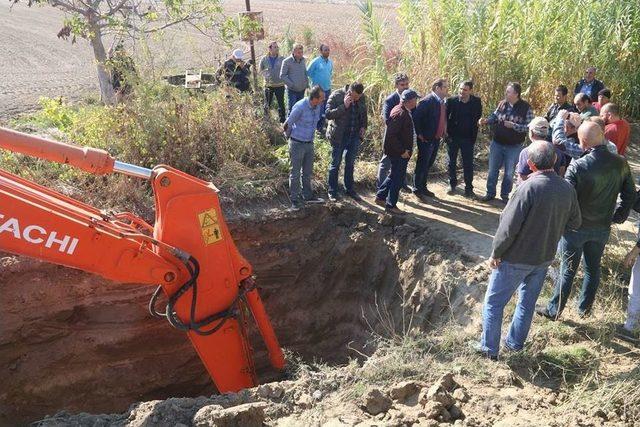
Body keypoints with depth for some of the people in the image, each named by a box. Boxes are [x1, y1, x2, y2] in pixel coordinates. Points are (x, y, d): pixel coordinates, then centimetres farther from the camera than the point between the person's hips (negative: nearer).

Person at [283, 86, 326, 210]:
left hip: (309, 143, 7)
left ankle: (307, 195, 32)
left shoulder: (318, 106, -3)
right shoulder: (300, 107, -25)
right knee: (295, 173, 4)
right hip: (297, 144, -7)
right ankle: (295, 200, 15)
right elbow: (287, 125, -12)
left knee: (308, 171, 17)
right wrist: (289, 136, 5)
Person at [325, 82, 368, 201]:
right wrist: (344, 106, -29)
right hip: (339, 136, -4)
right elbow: (328, 114, -22)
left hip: (355, 136, 5)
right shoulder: (336, 96, -16)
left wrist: (364, 126, 3)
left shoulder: (361, 97, 0)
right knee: (335, 164, 6)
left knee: (350, 164, 16)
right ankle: (332, 191, 19)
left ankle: (350, 189, 30)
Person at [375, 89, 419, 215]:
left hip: (402, 151, 10)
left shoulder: (404, 111, 10)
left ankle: (380, 197, 32)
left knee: (395, 175, 21)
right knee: (397, 178, 0)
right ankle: (391, 206, 11)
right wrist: (402, 151, -22)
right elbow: (391, 135, -26)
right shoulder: (399, 113, -22)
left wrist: (406, 150, 15)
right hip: (398, 153, -10)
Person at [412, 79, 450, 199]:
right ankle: (417, 188, 14)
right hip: (426, 139, -8)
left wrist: (444, 132, 8)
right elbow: (416, 116, -21)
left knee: (428, 165, 17)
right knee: (422, 164, 2)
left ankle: (423, 187, 28)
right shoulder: (428, 101, -17)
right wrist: (419, 134, -18)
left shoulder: (442, 102, 9)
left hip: (436, 139, 8)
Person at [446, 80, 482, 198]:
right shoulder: (451, 101, -7)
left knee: (468, 164, 2)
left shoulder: (476, 102, -5)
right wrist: (448, 133, -9)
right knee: (452, 161, 13)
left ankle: (469, 188, 10)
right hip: (453, 136, 1)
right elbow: (445, 117, -4)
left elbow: (478, 119, 2)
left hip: (468, 138, 0)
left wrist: (473, 137, -2)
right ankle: (452, 183, 29)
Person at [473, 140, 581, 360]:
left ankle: (489, 348, 21)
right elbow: (575, 222, 9)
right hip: (545, 257, 7)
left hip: (516, 259, -6)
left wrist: (495, 253, -12)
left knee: (494, 302, 10)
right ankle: (515, 343, 37)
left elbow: (508, 227, -24)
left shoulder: (529, 187, -26)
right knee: (528, 302, 22)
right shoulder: (567, 188, -6)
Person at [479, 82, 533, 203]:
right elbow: (494, 117, 7)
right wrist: (486, 120, -12)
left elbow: (529, 127, -14)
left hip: (514, 146, -3)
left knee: (509, 173, 10)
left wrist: (513, 125, -24)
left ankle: (505, 195, 26)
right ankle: (490, 193, 26)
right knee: (493, 169, 11)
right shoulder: (502, 104, -2)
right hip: (497, 143, 3)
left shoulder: (526, 108, -12)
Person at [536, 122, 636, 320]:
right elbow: (630, 195, 4)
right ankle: (585, 309, 36)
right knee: (593, 269, 20)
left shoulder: (577, 167, -24)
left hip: (576, 228, -4)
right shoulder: (621, 164, -7)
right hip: (603, 229, 4)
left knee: (567, 271, 9)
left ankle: (554, 310, 23)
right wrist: (617, 218, 14)